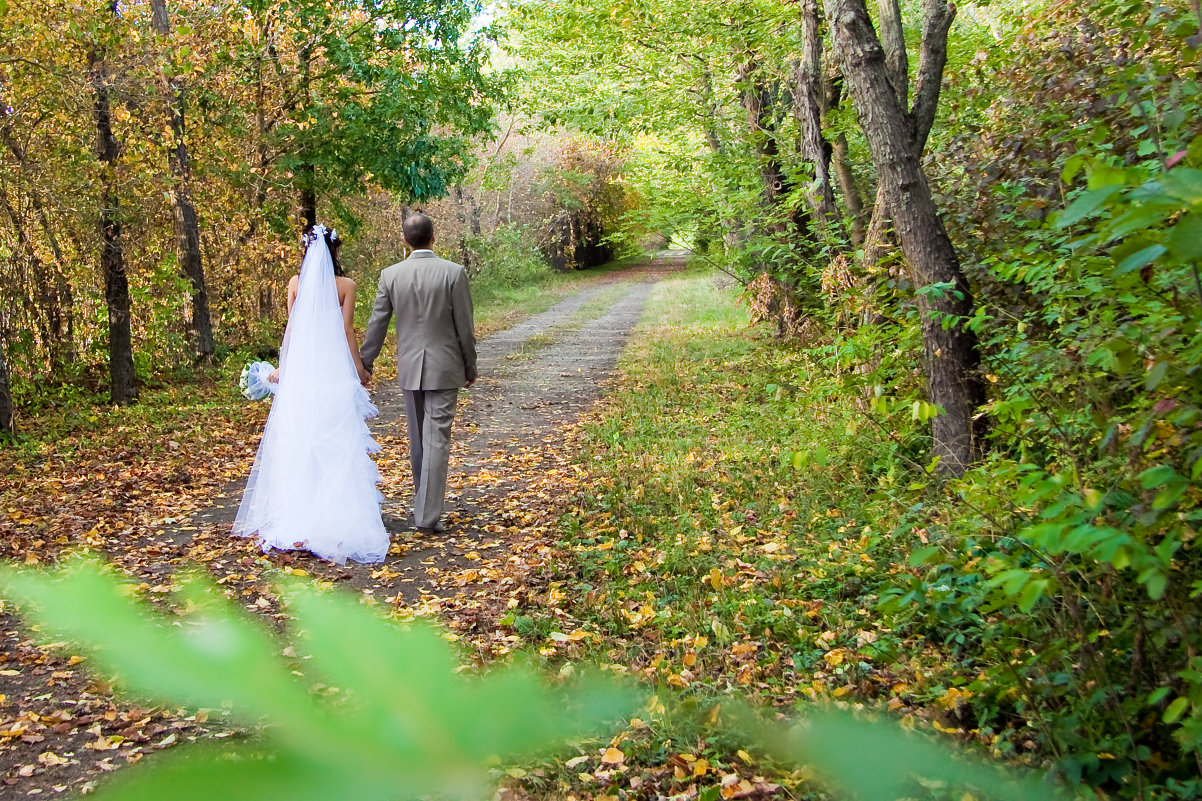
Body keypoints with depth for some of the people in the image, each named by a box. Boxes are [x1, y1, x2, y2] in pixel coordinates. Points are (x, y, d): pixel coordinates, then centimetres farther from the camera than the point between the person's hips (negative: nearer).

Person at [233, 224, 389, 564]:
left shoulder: (296, 283, 3)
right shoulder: (345, 285, -4)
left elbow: (291, 327, 7)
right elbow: (346, 330, -4)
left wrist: (283, 365, 16)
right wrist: (359, 367, 6)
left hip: (300, 368, 3)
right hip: (334, 370, -2)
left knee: (298, 438, 8)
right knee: (335, 441, 2)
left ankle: (298, 510, 13)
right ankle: (336, 510, 4)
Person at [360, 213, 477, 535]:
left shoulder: (390, 275, -2)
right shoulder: (454, 273, -10)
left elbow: (377, 324, 2)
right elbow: (464, 327, -6)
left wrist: (365, 364, 14)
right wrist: (470, 367, 6)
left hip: (409, 368, 3)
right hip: (444, 369, -3)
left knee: (418, 440, 17)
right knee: (436, 440, -2)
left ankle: (425, 504, 31)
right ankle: (427, 516, -4)